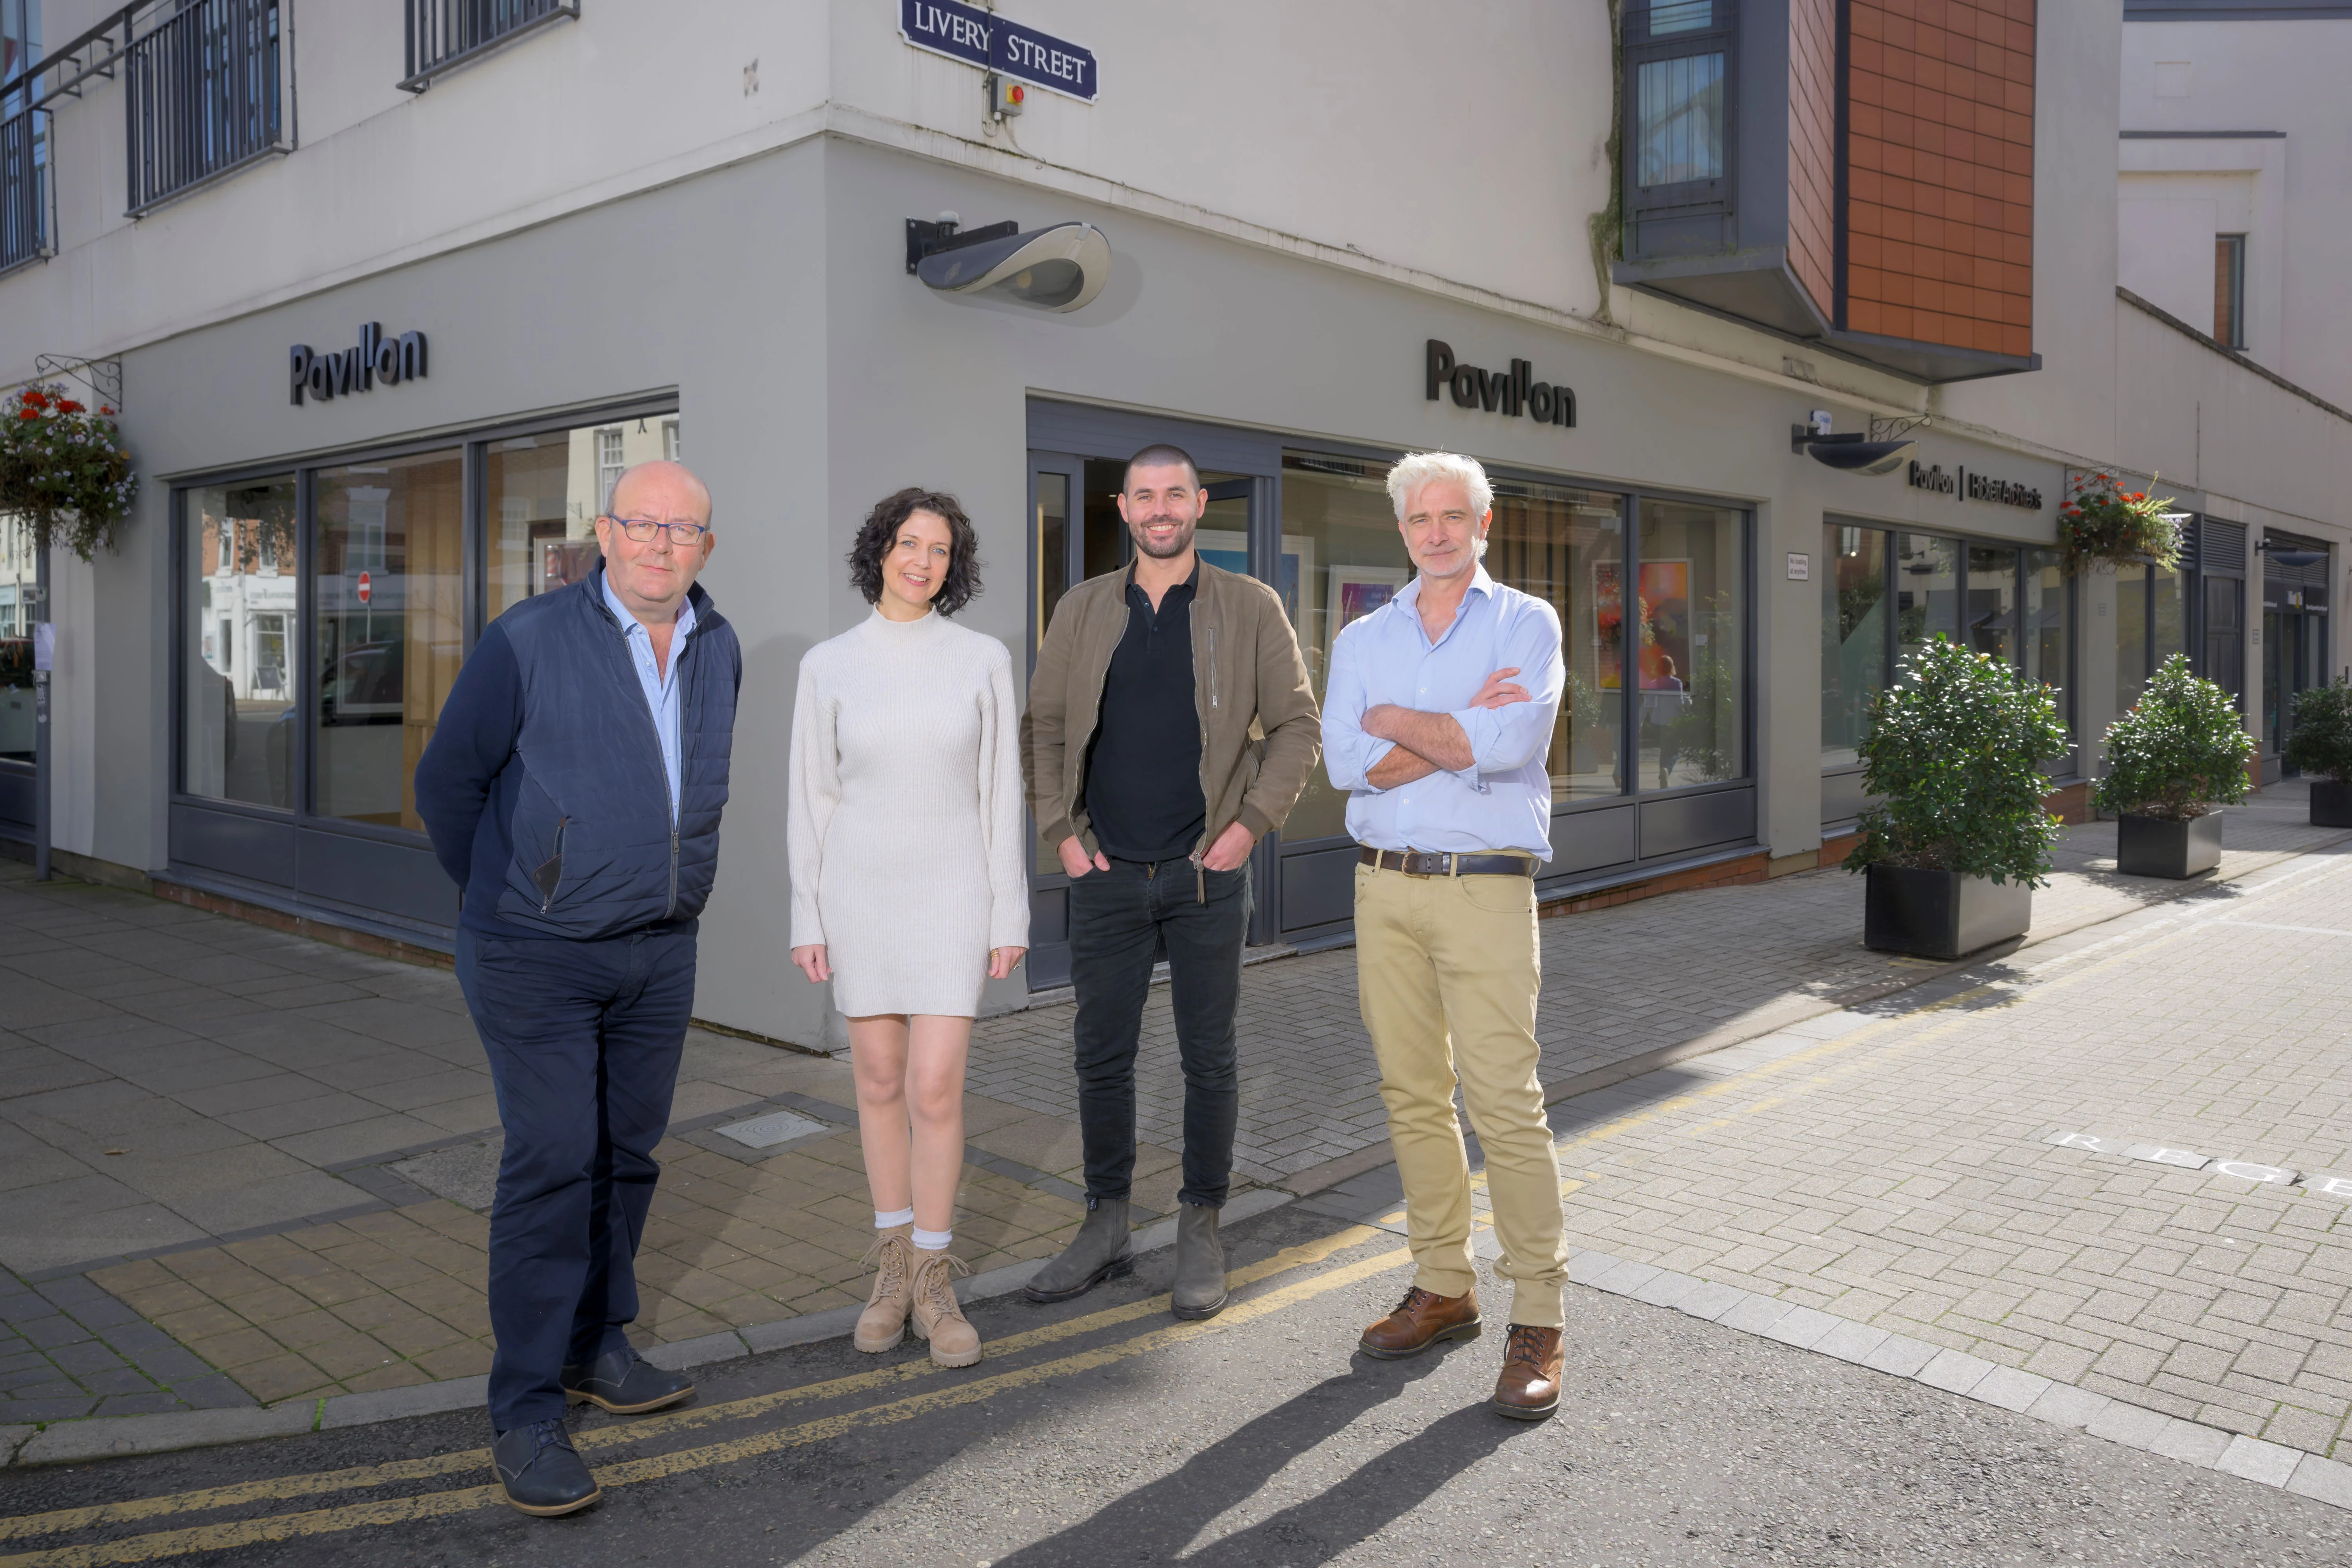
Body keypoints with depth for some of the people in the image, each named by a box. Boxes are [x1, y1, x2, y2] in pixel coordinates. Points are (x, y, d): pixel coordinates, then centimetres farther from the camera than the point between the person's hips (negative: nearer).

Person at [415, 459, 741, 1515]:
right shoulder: (530, 640, -12)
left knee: (627, 1155, 13)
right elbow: (447, 780, -3)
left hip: (661, 953, 6)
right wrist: (505, 898, 8)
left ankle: (595, 1345, 30)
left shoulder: (717, 652, 6)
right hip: (537, 955, -5)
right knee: (552, 1162, -9)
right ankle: (527, 1412, 1)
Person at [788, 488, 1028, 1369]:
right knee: (880, 1080, 9)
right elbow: (813, 797, 2)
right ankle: (894, 1267, 25)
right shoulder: (828, 666, 0)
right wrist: (807, 919, 0)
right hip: (862, 888, 1)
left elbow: (1000, 791, -1)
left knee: (936, 1090, -7)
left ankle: (933, 1280, 10)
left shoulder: (984, 659, -2)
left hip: (950, 890, -1)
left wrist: (1011, 914, -3)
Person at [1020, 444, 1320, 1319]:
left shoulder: (1250, 609, 1)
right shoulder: (1083, 609, 7)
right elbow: (1043, 728, 9)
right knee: (1102, 1057, 8)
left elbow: (1296, 725, 2)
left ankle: (1201, 1230, 20)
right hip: (1106, 875, 2)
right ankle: (1105, 1224, 23)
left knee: (1209, 1058, 6)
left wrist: (1253, 823, -7)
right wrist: (1060, 830, 0)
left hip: (1207, 875, -2)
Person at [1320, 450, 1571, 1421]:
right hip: (1384, 885, 4)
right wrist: (1462, 727, -9)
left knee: (1504, 1102, -8)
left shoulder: (1525, 624, 2)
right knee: (1413, 1096, 9)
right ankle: (1443, 1287, 21)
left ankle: (1537, 1320, 1)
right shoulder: (1363, 639, 13)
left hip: (1486, 885, -4)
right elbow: (1347, 762, -3)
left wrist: (1395, 721, -4)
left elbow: (1510, 742, -16)